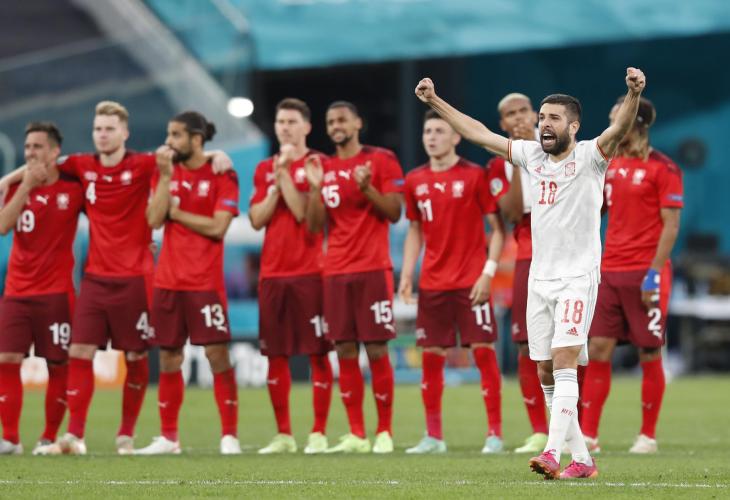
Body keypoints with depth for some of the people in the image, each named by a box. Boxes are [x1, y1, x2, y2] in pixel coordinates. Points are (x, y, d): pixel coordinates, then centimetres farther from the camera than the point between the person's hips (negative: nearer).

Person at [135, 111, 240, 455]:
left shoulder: (222, 176, -4)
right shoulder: (165, 172, 10)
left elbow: (217, 227, -13)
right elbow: (154, 220, -2)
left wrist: (175, 212, -6)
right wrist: (165, 175, -8)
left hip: (205, 282, -5)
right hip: (167, 281, 5)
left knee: (216, 354, -8)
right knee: (168, 358, 7)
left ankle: (229, 436, -3)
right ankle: (168, 437, 15)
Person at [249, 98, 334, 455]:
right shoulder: (265, 169, 14)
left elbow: (305, 213, -12)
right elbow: (257, 219, 4)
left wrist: (284, 174, -13)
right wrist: (276, 178, -5)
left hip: (309, 272, -5)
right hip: (272, 273, 5)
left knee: (317, 353, -4)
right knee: (275, 355, 6)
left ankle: (319, 433, 0)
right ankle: (283, 435, 13)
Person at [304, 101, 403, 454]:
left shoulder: (381, 160, 0)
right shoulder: (323, 168, 13)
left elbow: (394, 213, -4)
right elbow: (314, 225, 8)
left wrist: (368, 188, -18)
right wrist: (315, 188, -6)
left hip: (373, 269, -4)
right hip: (336, 272, 4)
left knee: (376, 350, -5)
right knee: (345, 352, 2)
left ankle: (384, 432, 2)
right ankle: (355, 435, 6)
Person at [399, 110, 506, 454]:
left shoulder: (474, 176, -5)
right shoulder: (415, 180, 8)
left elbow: (498, 227, -4)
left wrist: (488, 272, -13)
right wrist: (406, 274, 7)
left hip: (471, 282, -4)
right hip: (432, 283, 4)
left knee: (483, 351, -6)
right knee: (431, 356, 4)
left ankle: (494, 434, 0)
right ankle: (433, 436, 13)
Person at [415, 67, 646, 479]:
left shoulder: (589, 156, -7)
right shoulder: (531, 155, 9)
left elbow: (619, 129, -26)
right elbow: (479, 134, 15)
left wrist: (634, 95, -45)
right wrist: (436, 102, 15)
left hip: (578, 278, -6)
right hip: (540, 279, 6)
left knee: (564, 365, -17)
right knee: (547, 374, 5)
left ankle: (552, 454, -26)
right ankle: (582, 460, 11)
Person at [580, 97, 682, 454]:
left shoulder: (662, 168, -7)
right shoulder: (612, 165, 12)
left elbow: (671, 226, -11)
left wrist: (654, 272, -16)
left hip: (646, 273, -6)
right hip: (610, 272, 6)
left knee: (649, 354, 0)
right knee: (597, 350, 0)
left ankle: (647, 436, 10)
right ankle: (588, 435, 1)